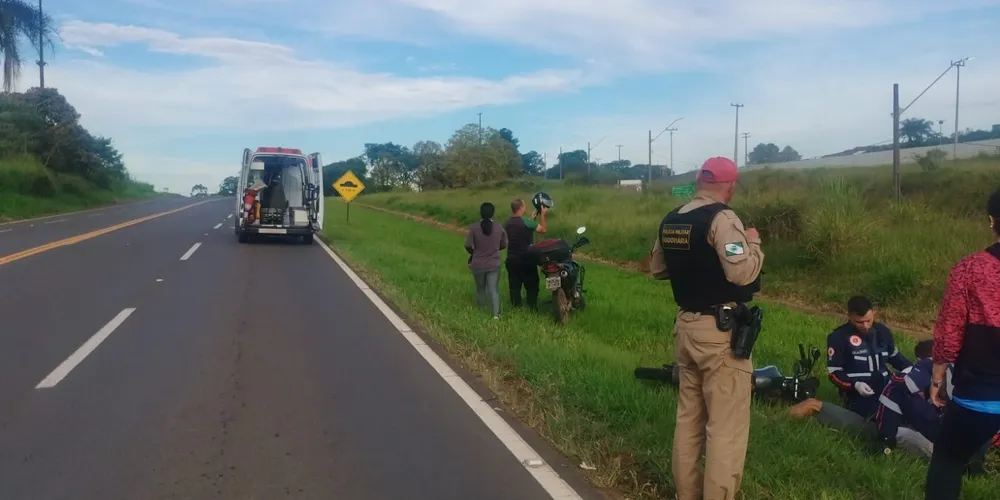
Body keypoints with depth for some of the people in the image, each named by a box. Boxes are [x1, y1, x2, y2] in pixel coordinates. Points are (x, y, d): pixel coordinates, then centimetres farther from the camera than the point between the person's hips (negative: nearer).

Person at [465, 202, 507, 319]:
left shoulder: (474, 227, -12)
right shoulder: (499, 228, -5)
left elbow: (468, 245, -12)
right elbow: (504, 245, 6)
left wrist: (473, 253, 9)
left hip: (478, 264, 0)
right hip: (494, 265, 0)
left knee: (480, 288, 20)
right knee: (493, 289, 1)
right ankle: (496, 314, -13)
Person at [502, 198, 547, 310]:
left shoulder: (507, 223, 5)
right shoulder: (526, 221, -17)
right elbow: (543, 229, -9)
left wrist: (532, 219, 20)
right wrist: (543, 215, 1)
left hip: (511, 259, 6)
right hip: (526, 259, -6)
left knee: (514, 285, 10)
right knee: (532, 284, 6)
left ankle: (516, 307, 14)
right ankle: (532, 307, 8)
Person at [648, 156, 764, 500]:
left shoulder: (670, 220, 8)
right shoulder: (722, 218, -15)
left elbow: (657, 269, 18)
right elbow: (743, 273, -25)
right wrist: (753, 243, -7)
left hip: (685, 326, 8)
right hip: (720, 330, -8)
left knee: (689, 416, 18)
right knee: (726, 424, 1)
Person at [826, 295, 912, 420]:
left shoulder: (882, 331, 9)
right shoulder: (838, 337, -6)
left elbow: (894, 356, 26)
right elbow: (834, 373, -5)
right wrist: (855, 385, -21)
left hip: (885, 388, 6)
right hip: (858, 394, -5)